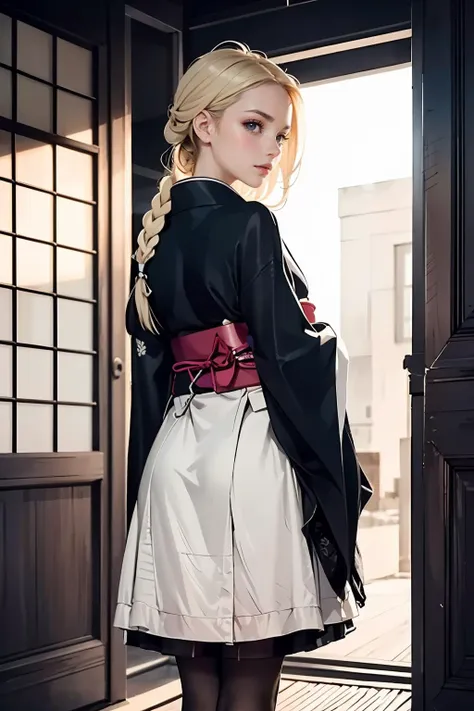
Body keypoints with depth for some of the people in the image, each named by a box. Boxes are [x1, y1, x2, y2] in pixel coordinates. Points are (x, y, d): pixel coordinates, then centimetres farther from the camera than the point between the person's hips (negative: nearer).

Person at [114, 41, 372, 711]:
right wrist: (336, 470, -4)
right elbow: (293, 355, -13)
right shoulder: (248, 224, -10)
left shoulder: (160, 233, 13)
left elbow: (151, 358, 14)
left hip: (176, 453, 8)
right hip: (248, 449, -8)